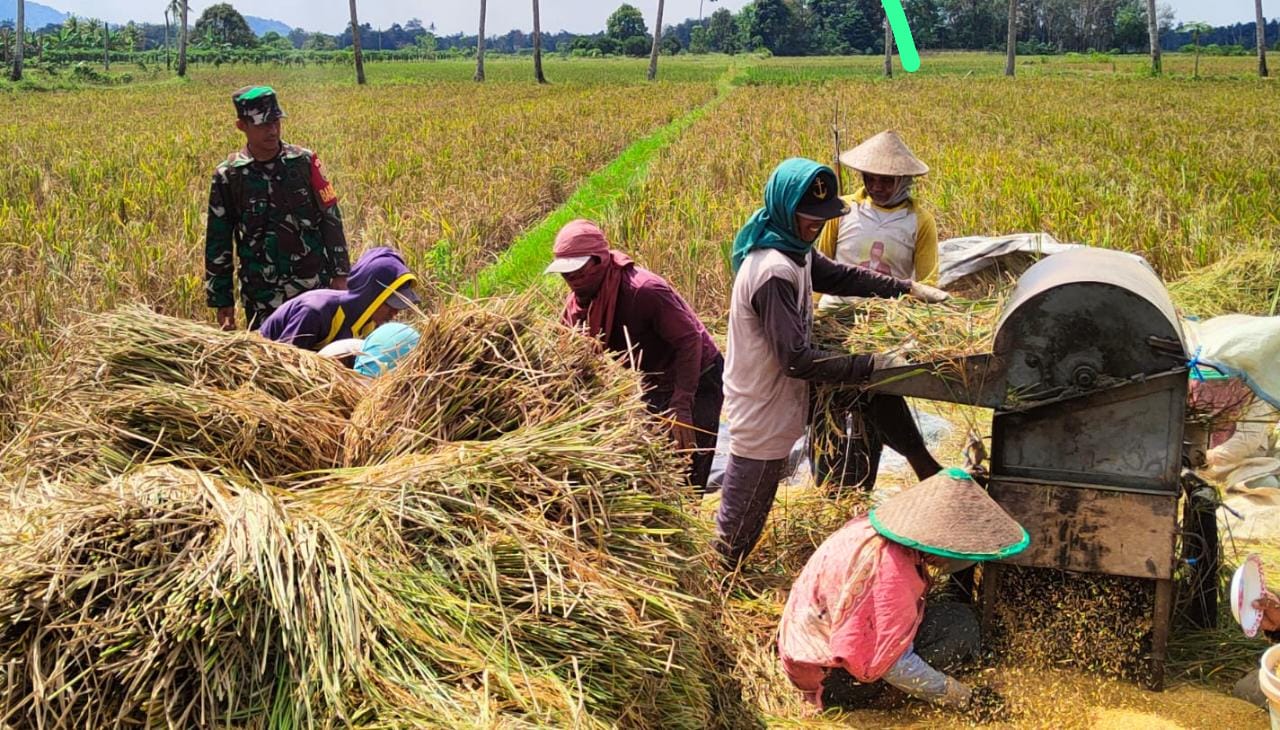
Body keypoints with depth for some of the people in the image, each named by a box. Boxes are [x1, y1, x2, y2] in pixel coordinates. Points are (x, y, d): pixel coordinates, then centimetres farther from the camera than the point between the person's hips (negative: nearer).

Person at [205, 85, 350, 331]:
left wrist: (340, 274, 0)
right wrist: (223, 302, 4)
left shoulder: (305, 161, 0)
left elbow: (331, 219, 4)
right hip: (262, 299, 0)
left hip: (315, 288, 0)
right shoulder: (227, 176, -1)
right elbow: (218, 243, 4)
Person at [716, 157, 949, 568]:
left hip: (773, 403, 10)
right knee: (739, 524, 4)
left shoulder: (794, 250, 3)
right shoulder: (774, 271, -30)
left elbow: (840, 276, 21)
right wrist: (872, 366, -30)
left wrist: (908, 288, 14)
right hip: (762, 414, -10)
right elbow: (796, 360, -31)